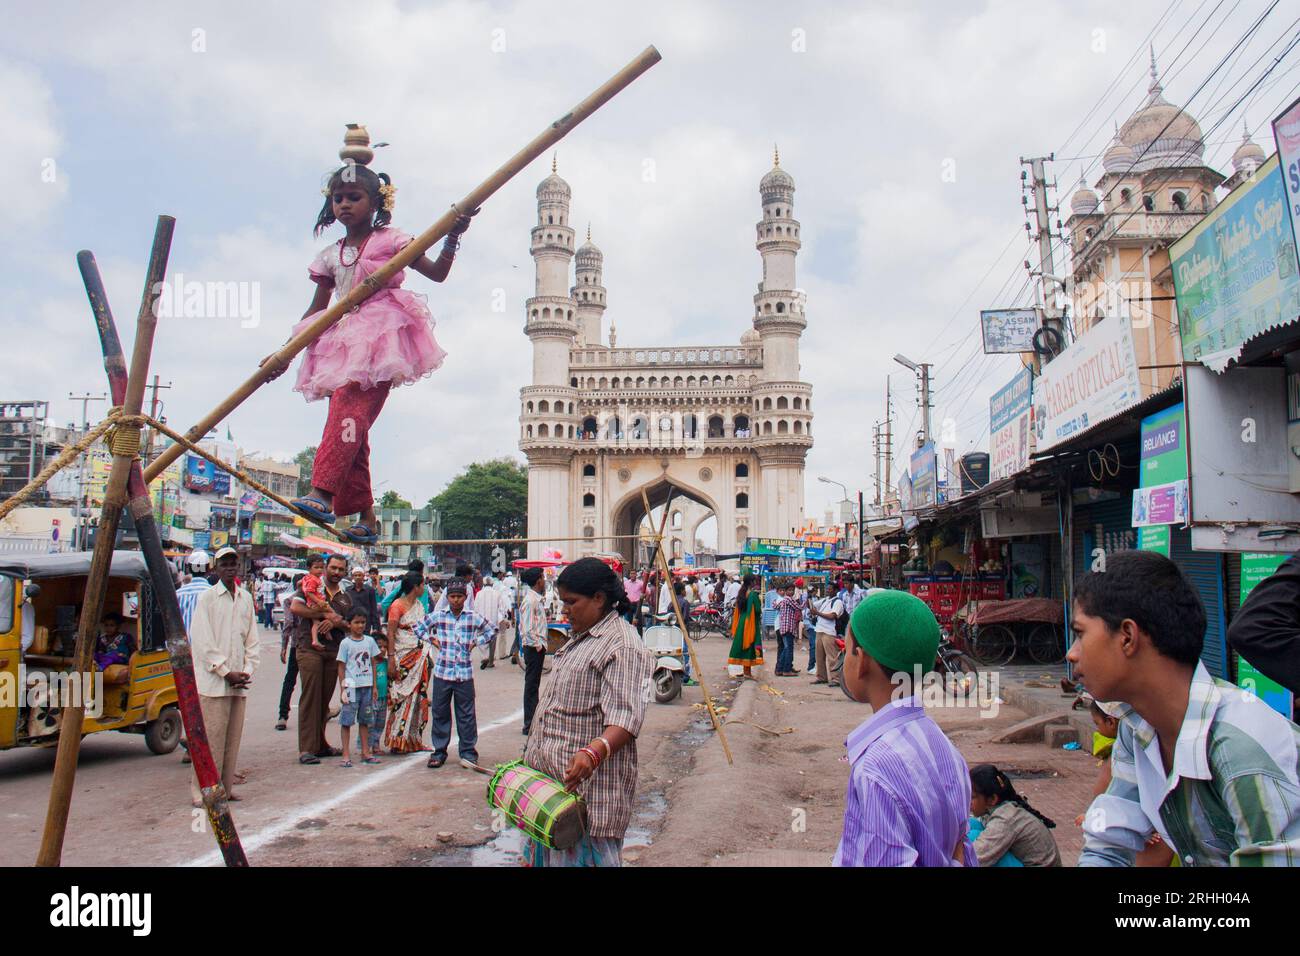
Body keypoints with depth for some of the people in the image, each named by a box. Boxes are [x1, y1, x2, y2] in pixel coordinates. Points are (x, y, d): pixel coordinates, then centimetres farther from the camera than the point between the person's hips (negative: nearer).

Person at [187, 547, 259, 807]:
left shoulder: (246, 598, 12)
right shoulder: (207, 597, -2)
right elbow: (202, 642, -7)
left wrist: (247, 671, 1)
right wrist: (226, 672, -10)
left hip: (239, 682, 5)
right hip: (212, 681, -5)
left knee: (233, 737, 7)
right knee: (211, 736, -5)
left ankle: (226, 786, 16)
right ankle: (202, 789, 4)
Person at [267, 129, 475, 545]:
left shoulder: (390, 241, 4)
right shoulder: (330, 256, 17)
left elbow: (436, 274, 1)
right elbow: (316, 311, 17)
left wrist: (451, 240, -16)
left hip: (382, 339, -6)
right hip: (344, 344, 6)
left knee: (349, 411, -25)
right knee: (351, 427, 2)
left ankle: (322, 493, -34)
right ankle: (365, 518, 8)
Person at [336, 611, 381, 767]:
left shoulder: (370, 641, 8)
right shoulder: (346, 643, -3)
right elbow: (341, 667, -2)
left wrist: (374, 687, 10)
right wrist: (343, 688, -6)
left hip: (367, 686, 4)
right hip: (351, 687, -4)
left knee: (365, 720, 11)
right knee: (347, 720, -2)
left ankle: (365, 752, 18)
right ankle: (346, 755, 2)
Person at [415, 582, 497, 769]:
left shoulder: (474, 617, 2)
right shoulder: (438, 616, 4)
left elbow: (492, 629, 16)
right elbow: (418, 628, 18)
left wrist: (476, 642, 6)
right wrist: (431, 640, 5)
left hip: (465, 674, -1)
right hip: (442, 671, 1)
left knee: (466, 714, 3)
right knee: (439, 712, 7)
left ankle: (468, 751, 13)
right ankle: (439, 751, 18)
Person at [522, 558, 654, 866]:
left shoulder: (622, 647, -15)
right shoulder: (580, 639, 17)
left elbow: (625, 720, -25)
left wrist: (594, 752, -41)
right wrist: (533, 755, 25)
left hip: (587, 784, -10)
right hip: (550, 778, 10)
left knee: (583, 855, -5)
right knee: (549, 855, 14)